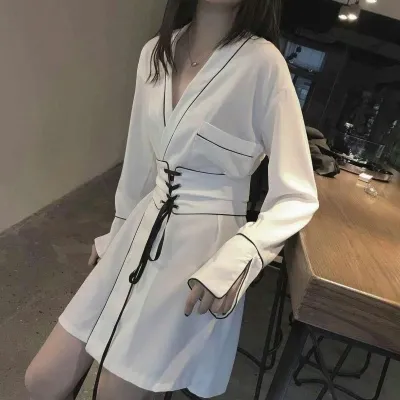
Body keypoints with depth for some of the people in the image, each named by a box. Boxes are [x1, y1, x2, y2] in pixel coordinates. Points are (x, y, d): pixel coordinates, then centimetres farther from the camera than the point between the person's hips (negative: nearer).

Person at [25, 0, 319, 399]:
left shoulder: (262, 63, -13)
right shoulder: (155, 52, 5)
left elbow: (297, 197, -11)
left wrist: (238, 256, -27)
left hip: (202, 251, -5)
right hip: (140, 235, 6)